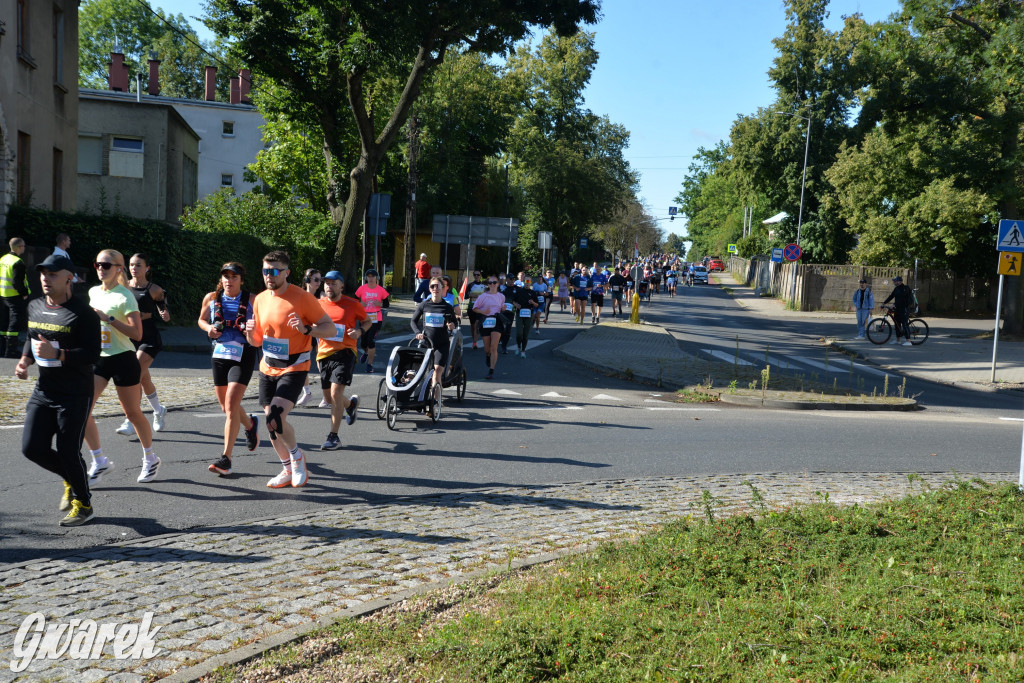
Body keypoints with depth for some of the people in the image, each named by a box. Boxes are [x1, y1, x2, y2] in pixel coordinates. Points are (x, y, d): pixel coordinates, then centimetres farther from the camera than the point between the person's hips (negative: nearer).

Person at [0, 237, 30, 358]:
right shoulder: (18, 262, -19)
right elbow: (17, 282, -24)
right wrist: (24, 294, -13)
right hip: (16, 298, -9)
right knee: (15, 322, -6)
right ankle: (10, 352, -7)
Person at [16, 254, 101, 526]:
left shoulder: (83, 313, -14)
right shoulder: (34, 307, 8)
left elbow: (92, 355, -19)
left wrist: (57, 354, -30)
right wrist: (25, 360, 4)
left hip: (75, 395, -7)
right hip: (43, 391, 7)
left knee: (68, 451, -2)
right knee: (32, 448, 4)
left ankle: (83, 504, 20)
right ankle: (71, 479, 32)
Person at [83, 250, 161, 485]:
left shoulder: (125, 296, -13)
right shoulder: (93, 293, 7)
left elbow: (137, 333, -23)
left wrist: (108, 318, -27)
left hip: (123, 360, -6)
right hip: (98, 359, 6)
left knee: (133, 413, 5)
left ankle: (150, 459, 25)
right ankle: (100, 462, 6)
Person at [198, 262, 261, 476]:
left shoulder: (251, 300, -6)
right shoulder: (211, 298, 3)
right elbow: (202, 320, 18)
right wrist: (208, 328, -4)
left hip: (243, 356, -5)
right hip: (219, 354, 5)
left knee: (231, 406, -13)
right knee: (226, 406, 14)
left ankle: (225, 459, -7)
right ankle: (250, 424, 48)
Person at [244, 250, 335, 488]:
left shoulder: (302, 298, -13)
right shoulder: (260, 299, 6)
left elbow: (330, 328, -11)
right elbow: (256, 341, 14)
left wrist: (306, 329, -28)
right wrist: (250, 332, -9)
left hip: (293, 368, -6)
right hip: (268, 368, 7)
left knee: (275, 417, -21)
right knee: (271, 420, 9)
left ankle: (297, 456, 7)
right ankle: (288, 469, 27)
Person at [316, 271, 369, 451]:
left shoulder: (352, 304, -3)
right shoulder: (319, 304, 5)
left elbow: (367, 320, 10)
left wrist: (360, 331, -10)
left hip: (344, 353, -5)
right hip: (324, 353, 5)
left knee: (335, 393, -16)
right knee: (329, 396, 12)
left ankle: (334, 437, -8)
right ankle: (351, 404, 47)